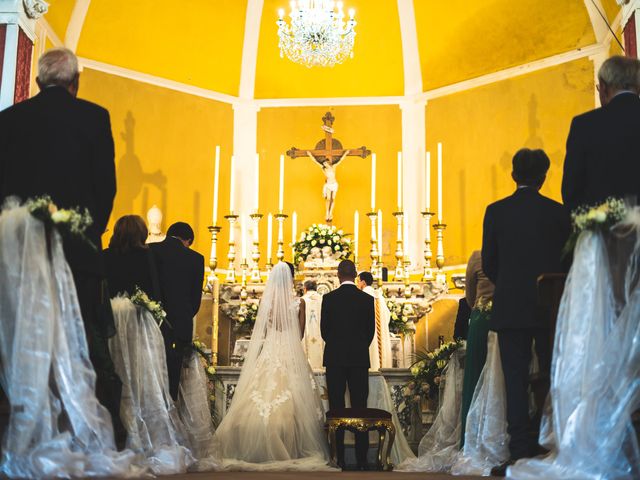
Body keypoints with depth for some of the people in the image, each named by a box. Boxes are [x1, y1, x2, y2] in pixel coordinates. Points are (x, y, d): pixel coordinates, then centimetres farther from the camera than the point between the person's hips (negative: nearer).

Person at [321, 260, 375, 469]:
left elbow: (324, 329, 2)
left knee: (336, 408, 4)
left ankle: (338, 458, 6)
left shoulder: (329, 298, -4)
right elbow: (371, 331, 4)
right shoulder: (367, 299, -1)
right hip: (359, 358, 1)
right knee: (360, 408, 4)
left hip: (334, 358, -1)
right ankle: (361, 459, 4)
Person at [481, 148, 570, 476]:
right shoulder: (558, 212, -1)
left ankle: (520, 454, 0)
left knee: (516, 381, 2)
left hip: (510, 309, 0)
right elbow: (567, 261, 1)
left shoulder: (496, 212, -1)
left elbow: (488, 263, 2)